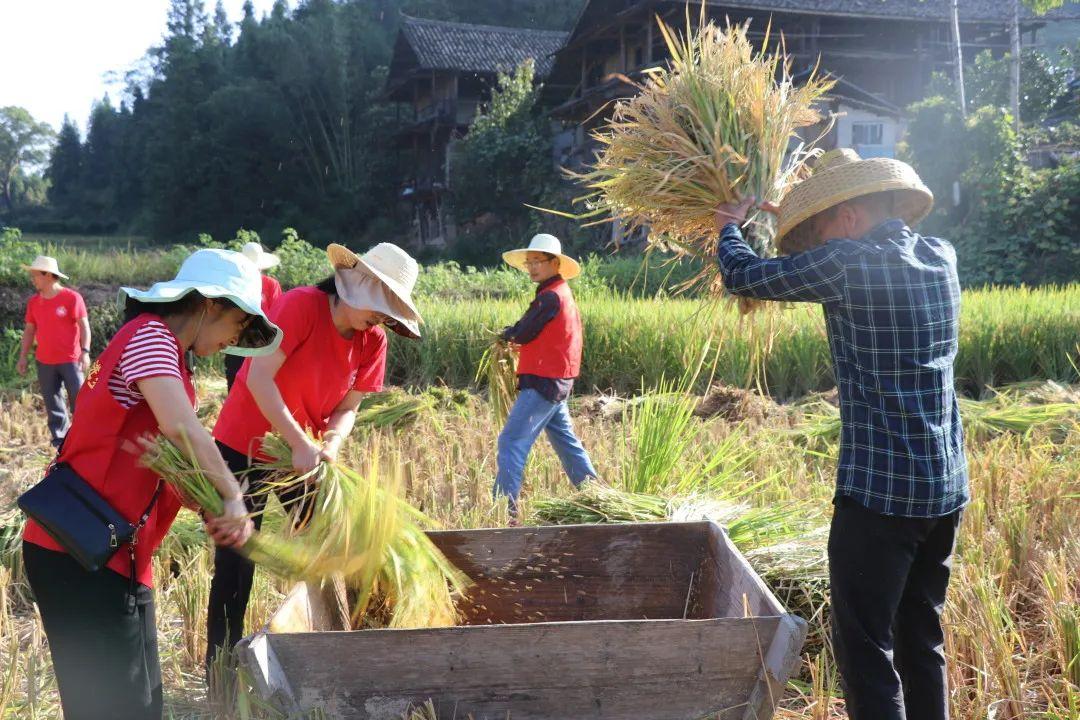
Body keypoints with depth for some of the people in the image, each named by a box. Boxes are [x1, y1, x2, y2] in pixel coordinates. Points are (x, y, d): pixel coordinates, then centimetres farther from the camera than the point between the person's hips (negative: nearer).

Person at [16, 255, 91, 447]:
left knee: (78, 399, -5)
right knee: (52, 402, 9)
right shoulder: (33, 302, 7)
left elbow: (84, 326, -9)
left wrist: (85, 352, -17)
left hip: (71, 360, -5)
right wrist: (23, 357, 9)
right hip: (44, 362, 5)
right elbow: (29, 330, 13)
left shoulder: (72, 297, -9)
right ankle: (60, 437, 17)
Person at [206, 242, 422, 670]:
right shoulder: (301, 305, -22)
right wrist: (299, 444, -29)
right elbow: (259, 378, -26)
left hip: (305, 453, 6)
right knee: (236, 565, -1)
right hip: (244, 446, -6)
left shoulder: (373, 341, -3)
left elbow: (348, 408, 0)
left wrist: (329, 446, -21)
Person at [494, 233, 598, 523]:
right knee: (565, 440, 20)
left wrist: (506, 335, 6)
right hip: (557, 382, 10)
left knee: (512, 441, -12)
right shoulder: (563, 293, 15)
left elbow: (522, 334, -16)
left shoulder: (550, 296, -16)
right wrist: (517, 336, -1)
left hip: (543, 382, -10)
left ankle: (504, 508, -15)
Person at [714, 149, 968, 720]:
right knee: (922, 639, 17)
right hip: (947, 487, 8)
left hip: (879, 489, -8)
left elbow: (742, 276, -5)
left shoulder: (849, 264, -14)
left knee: (864, 647, -1)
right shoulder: (941, 258, 8)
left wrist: (730, 227, 16)